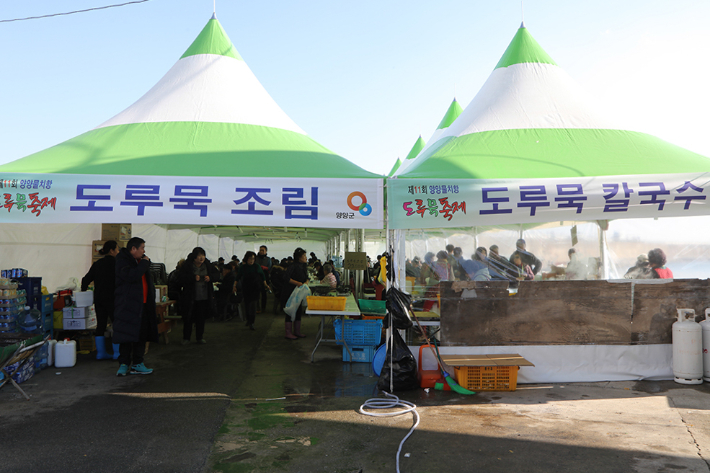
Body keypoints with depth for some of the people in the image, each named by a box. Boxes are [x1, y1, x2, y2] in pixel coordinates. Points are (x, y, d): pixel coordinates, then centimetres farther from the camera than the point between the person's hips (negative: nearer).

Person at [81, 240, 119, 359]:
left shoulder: (97, 264, 11)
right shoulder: (114, 263, -9)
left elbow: (86, 279, 15)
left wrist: (83, 291, 28)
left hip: (98, 299, 7)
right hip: (111, 299, -7)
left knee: (100, 325, 10)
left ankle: (101, 352, 13)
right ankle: (117, 352, 1)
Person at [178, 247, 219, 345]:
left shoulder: (208, 265, 4)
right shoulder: (187, 266, -7)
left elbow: (216, 275, 11)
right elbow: (182, 278, -14)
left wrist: (210, 277, -9)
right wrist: (193, 278, -25)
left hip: (204, 297, 3)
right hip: (190, 297, -3)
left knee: (201, 318, 8)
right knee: (188, 318, 3)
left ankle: (199, 337, 21)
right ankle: (186, 338, 17)